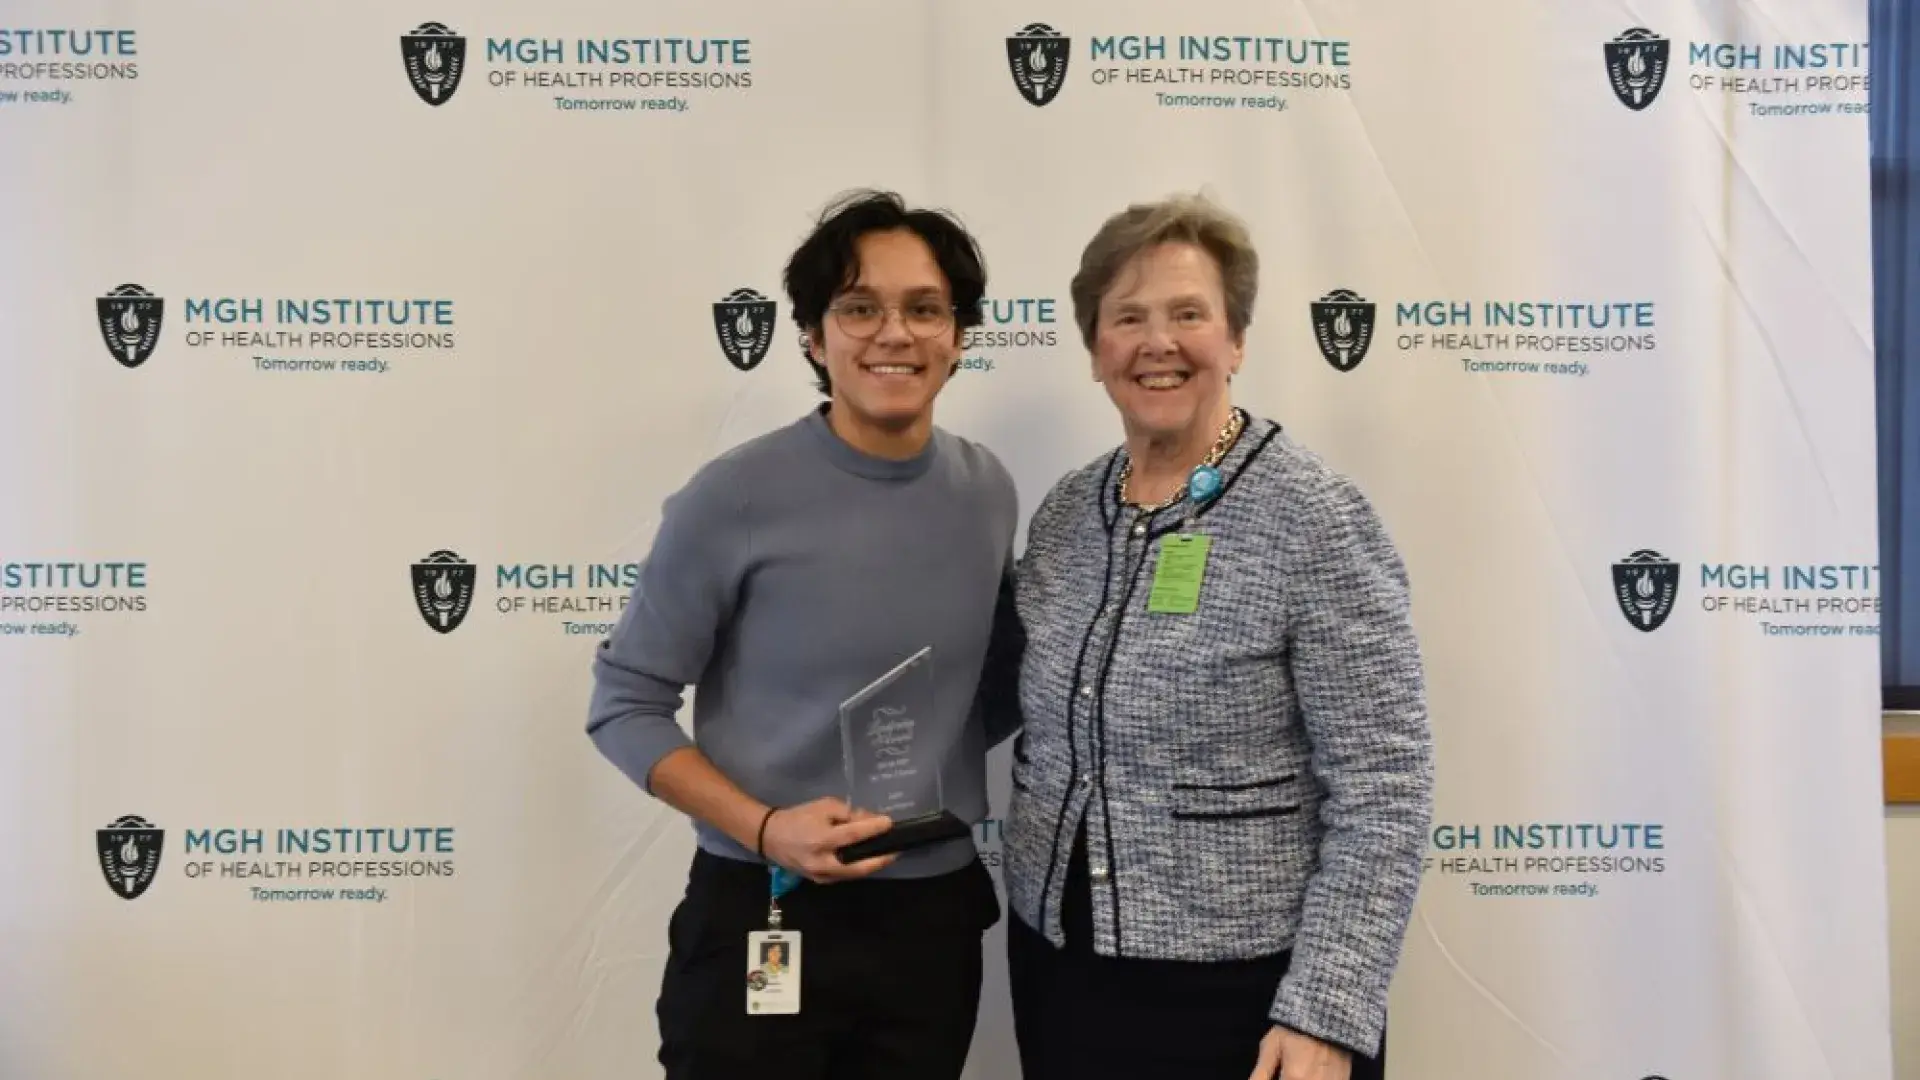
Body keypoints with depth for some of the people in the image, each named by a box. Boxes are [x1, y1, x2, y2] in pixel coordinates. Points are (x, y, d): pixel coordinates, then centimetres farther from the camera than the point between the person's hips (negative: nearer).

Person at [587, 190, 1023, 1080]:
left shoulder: (988, 493, 0)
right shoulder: (738, 498, -13)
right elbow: (625, 705, -8)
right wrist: (764, 828, -19)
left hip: (938, 919, 4)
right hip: (763, 919, -4)